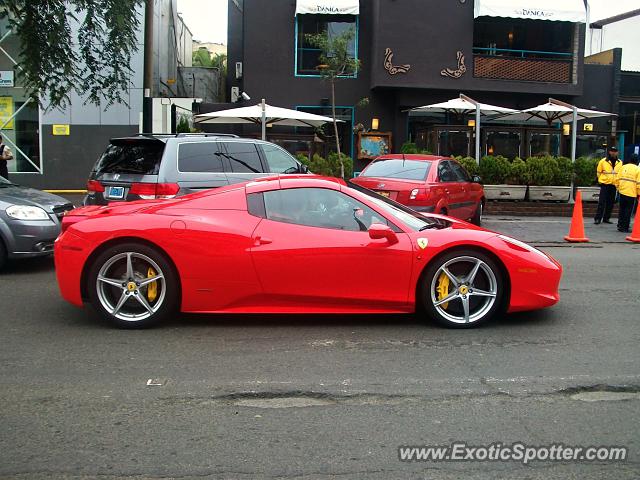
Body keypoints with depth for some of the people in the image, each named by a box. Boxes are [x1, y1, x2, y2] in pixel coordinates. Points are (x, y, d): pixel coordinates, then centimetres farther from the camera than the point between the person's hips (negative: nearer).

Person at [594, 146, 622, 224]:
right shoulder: (603, 161, -3)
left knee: (610, 203, 8)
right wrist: (602, 180, 7)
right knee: (602, 202, -8)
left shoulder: (619, 162, 8)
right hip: (605, 185, -4)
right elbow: (599, 173, 6)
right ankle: (598, 219, -6)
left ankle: (606, 218, 17)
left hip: (614, 185, 4)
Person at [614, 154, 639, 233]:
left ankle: (620, 226, 20)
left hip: (622, 192, 4)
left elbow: (617, 179, 5)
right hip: (631, 194, -4)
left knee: (622, 210, 15)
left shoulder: (623, 167, 4)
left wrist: (618, 188, 18)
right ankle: (625, 228, 3)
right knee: (628, 211, 2)